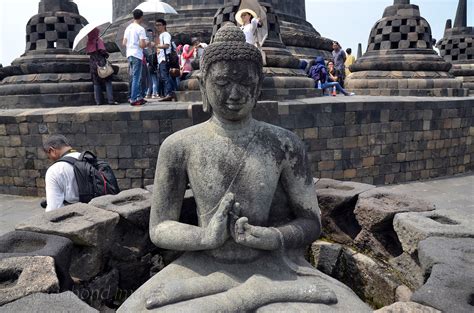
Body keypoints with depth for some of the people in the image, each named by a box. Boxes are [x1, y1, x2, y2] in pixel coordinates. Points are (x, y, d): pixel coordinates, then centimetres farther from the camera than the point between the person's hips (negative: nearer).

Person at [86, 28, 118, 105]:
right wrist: (106, 55, 3)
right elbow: (102, 51, -14)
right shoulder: (99, 40, -7)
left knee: (96, 83, 9)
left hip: (93, 64, 5)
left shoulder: (89, 42, 8)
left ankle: (98, 101, 7)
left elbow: (87, 52, 12)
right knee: (107, 82, -2)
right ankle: (110, 100, -9)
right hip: (101, 62, -5)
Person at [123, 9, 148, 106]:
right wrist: (147, 44, 3)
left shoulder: (128, 28, 12)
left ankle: (139, 96, 19)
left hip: (129, 55, 7)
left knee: (134, 77, 14)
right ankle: (134, 99, -6)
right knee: (136, 77, -6)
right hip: (137, 55, -7)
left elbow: (124, 43, 11)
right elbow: (142, 44, -17)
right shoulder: (140, 29, -10)